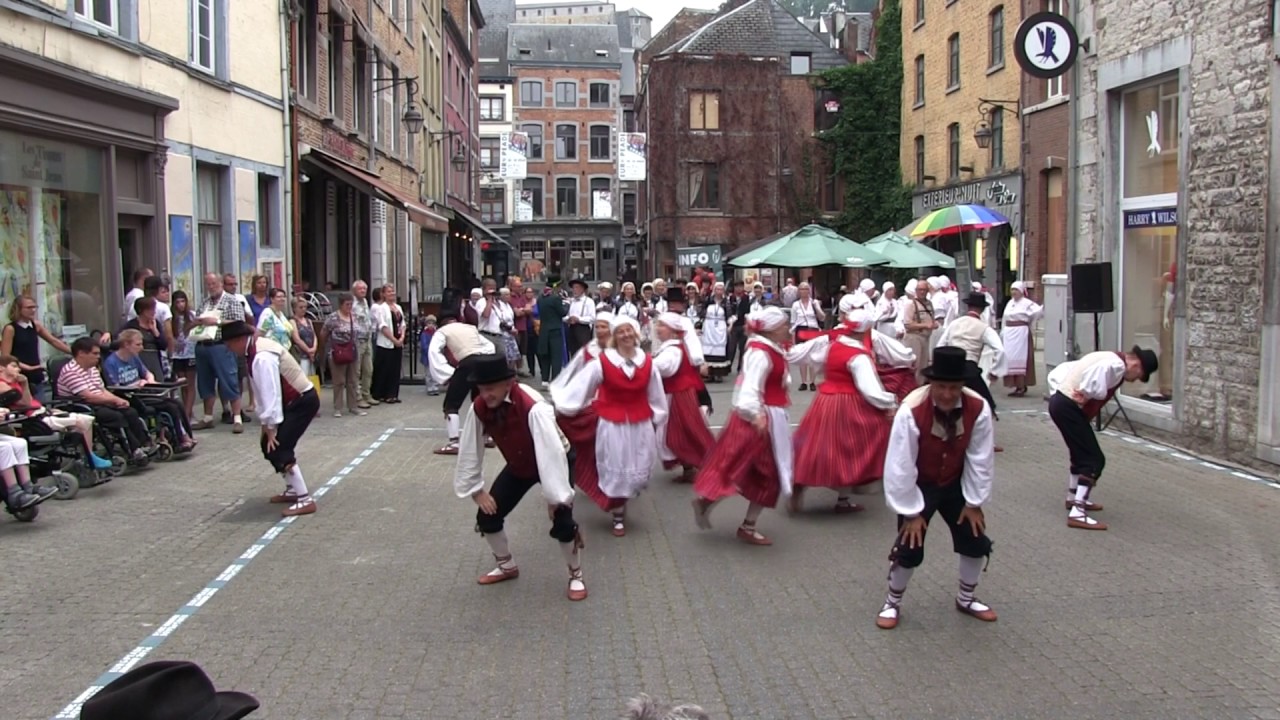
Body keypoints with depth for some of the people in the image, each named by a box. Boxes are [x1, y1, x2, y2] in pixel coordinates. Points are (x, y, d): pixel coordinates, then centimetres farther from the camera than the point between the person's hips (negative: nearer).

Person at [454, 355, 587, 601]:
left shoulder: (533, 407, -40)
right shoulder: (478, 408, -22)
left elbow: (551, 451, -41)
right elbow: (470, 450, -11)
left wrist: (555, 497, -38)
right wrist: (476, 490, -6)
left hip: (553, 463, -5)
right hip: (519, 466, 6)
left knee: (562, 521, -17)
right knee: (487, 515, 0)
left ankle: (576, 576, 10)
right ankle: (506, 566, 27)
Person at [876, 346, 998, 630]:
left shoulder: (978, 409, -24)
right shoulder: (912, 411, -34)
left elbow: (981, 459, -12)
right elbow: (900, 466, -26)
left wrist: (974, 503, -5)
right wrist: (912, 512, -18)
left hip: (956, 484, 4)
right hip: (919, 486, -4)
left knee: (977, 541, 5)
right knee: (910, 548, -10)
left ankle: (966, 599, 32)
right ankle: (892, 603, 17)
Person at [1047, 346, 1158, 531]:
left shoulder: (1109, 359, 19)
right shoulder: (1116, 365, -12)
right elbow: (1097, 391, -27)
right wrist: (1086, 395, -7)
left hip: (1059, 401, 10)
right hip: (1069, 408, -10)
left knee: (1082, 453, 28)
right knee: (1094, 459, -7)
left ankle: (1074, 498, 44)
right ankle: (1077, 513, -13)